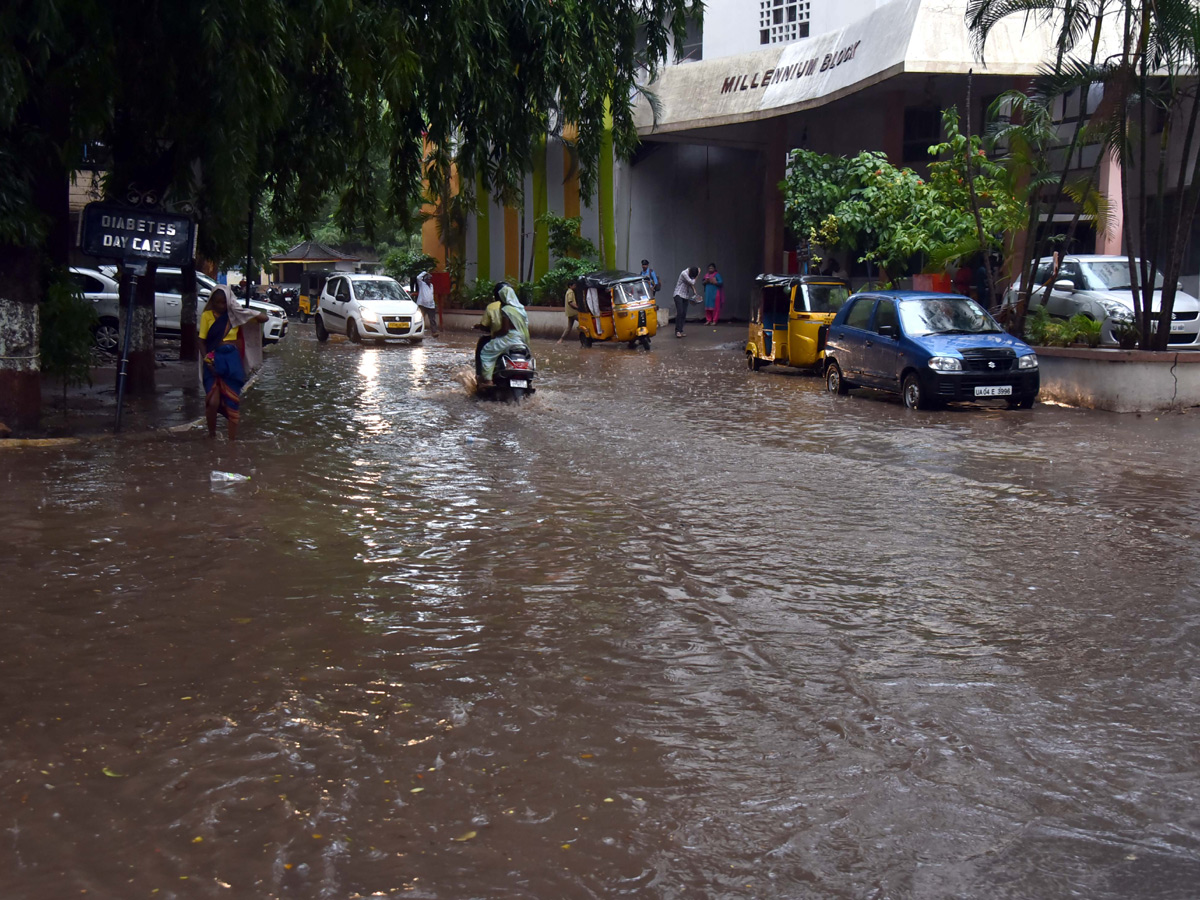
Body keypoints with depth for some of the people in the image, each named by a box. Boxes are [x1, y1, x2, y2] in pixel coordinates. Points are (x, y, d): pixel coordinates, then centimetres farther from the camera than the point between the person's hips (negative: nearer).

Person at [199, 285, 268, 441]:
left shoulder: (235, 314, 6)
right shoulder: (207, 315, 4)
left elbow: (264, 318, 3)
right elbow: (202, 341, 4)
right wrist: (207, 359, -10)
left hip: (232, 360, 1)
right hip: (214, 361, -1)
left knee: (232, 401, 2)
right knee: (213, 402, -10)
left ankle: (233, 438, 9)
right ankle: (211, 435, 11)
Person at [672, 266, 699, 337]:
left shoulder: (691, 274, 3)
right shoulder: (684, 273, -19)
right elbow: (692, 282, -23)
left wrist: (694, 291, 6)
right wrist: (697, 275, -14)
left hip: (685, 296, 7)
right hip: (679, 295, -7)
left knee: (684, 314, 1)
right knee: (679, 312, -16)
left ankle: (680, 331, 4)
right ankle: (677, 331, -16)